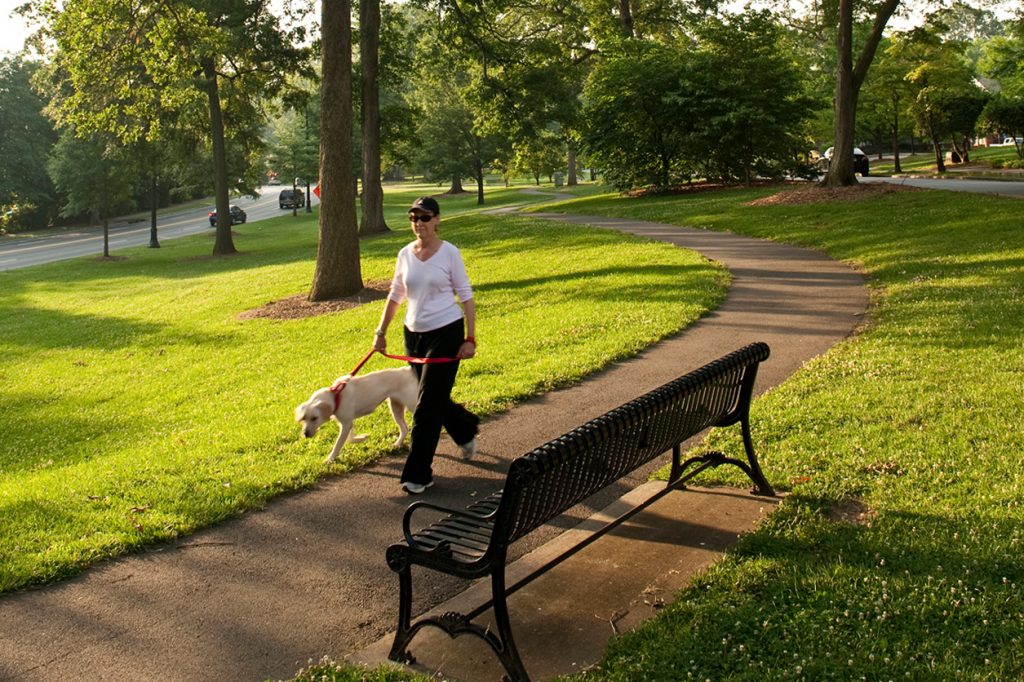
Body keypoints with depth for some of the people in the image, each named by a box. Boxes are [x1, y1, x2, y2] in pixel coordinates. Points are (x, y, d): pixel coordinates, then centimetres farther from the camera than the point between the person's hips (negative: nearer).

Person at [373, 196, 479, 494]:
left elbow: (466, 297, -6)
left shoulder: (449, 253, -8)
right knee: (435, 398, 16)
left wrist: (470, 339, -10)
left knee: (428, 405, -5)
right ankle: (466, 431, 46)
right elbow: (395, 296, 15)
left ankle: (418, 474, 5)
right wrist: (381, 332, 15)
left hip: (446, 333, -5)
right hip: (414, 334, 5)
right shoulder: (405, 254, 5)